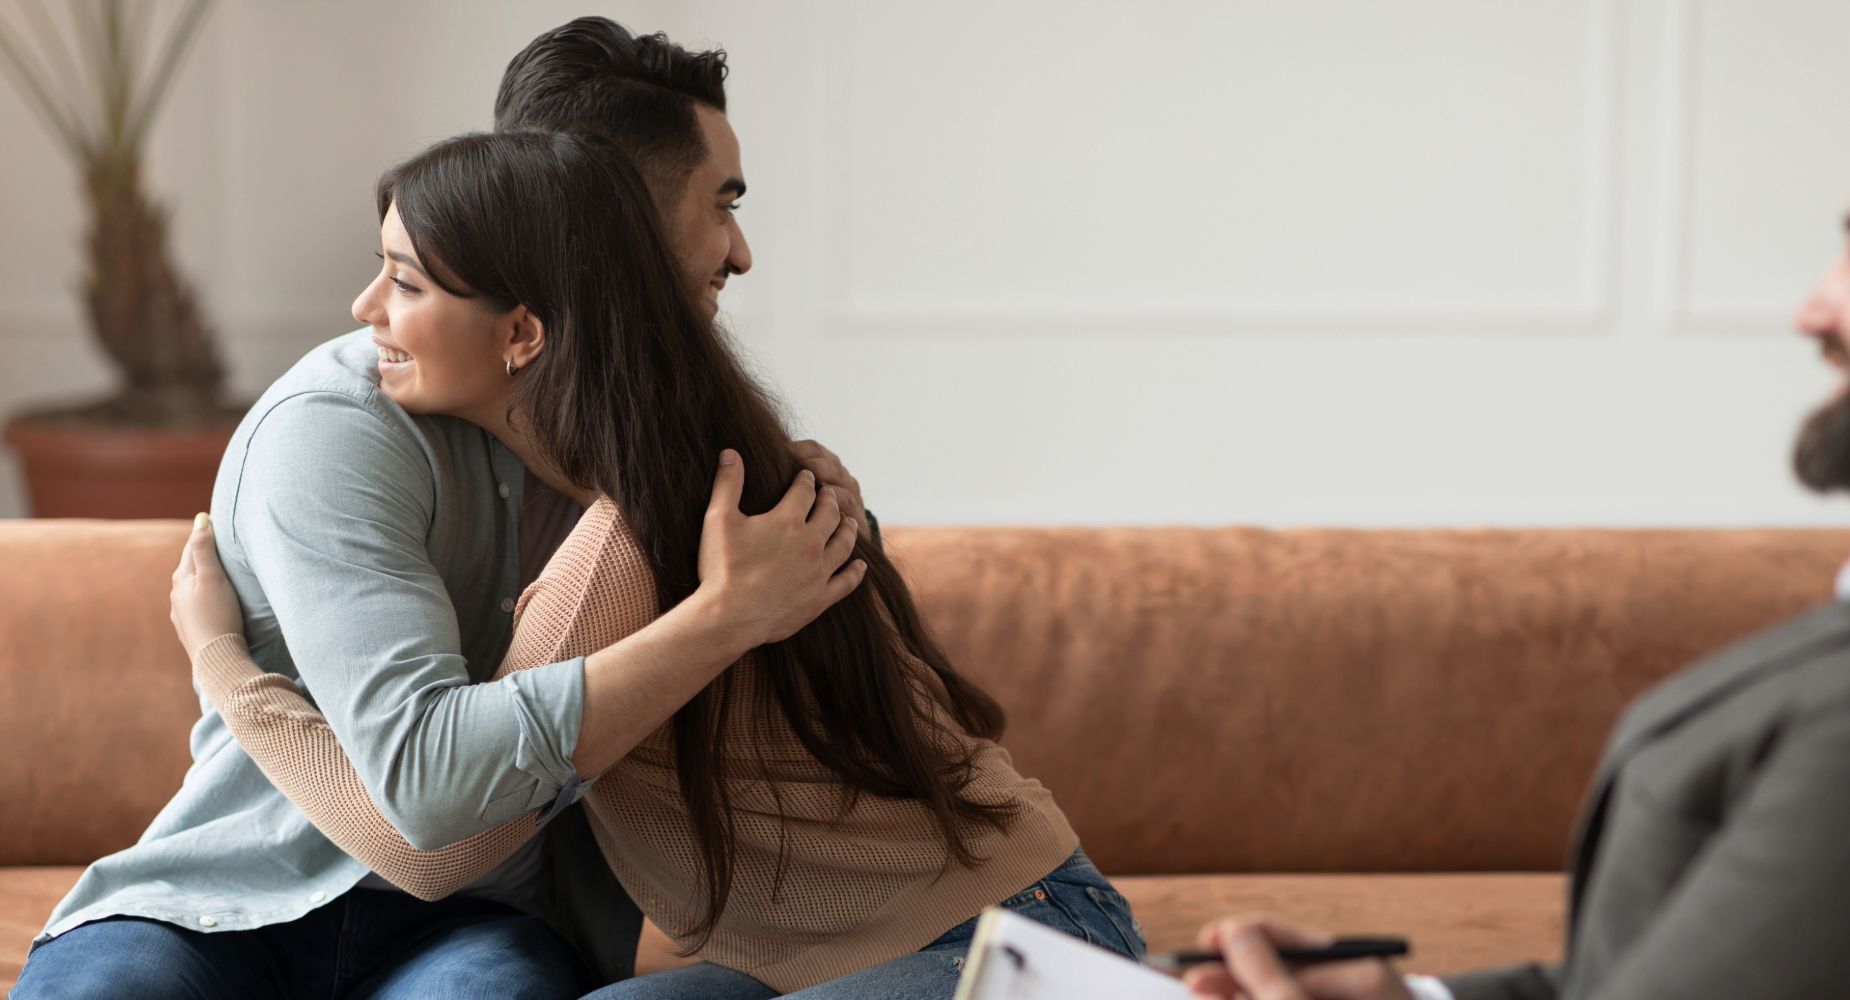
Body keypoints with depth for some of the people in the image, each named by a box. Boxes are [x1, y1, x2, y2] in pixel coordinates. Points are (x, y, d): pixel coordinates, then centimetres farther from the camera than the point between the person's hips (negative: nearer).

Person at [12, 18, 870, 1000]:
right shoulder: (335, 422, -17)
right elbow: (424, 771, -29)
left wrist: (825, 507, -3)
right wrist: (728, 616, -27)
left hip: (480, 920, 3)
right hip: (237, 905, -3)